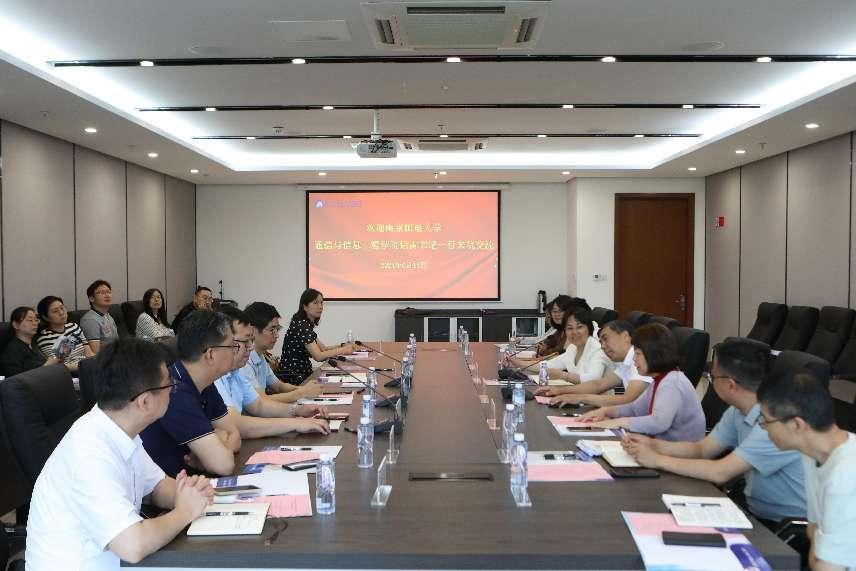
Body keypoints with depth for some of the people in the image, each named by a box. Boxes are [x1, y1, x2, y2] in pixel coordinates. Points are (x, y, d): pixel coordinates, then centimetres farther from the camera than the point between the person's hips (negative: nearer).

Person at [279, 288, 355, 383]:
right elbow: (318, 356, -21)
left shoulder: (307, 324, 12)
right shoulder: (301, 325, -17)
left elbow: (323, 348, 14)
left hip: (303, 373, 9)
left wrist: (343, 346, -1)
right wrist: (343, 350, -13)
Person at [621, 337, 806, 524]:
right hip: (754, 510, 7)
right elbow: (701, 449, 10)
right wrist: (652, 444, -4)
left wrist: (657, 460, -19)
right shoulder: (738, 411, 0)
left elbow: (720, 473, -27)